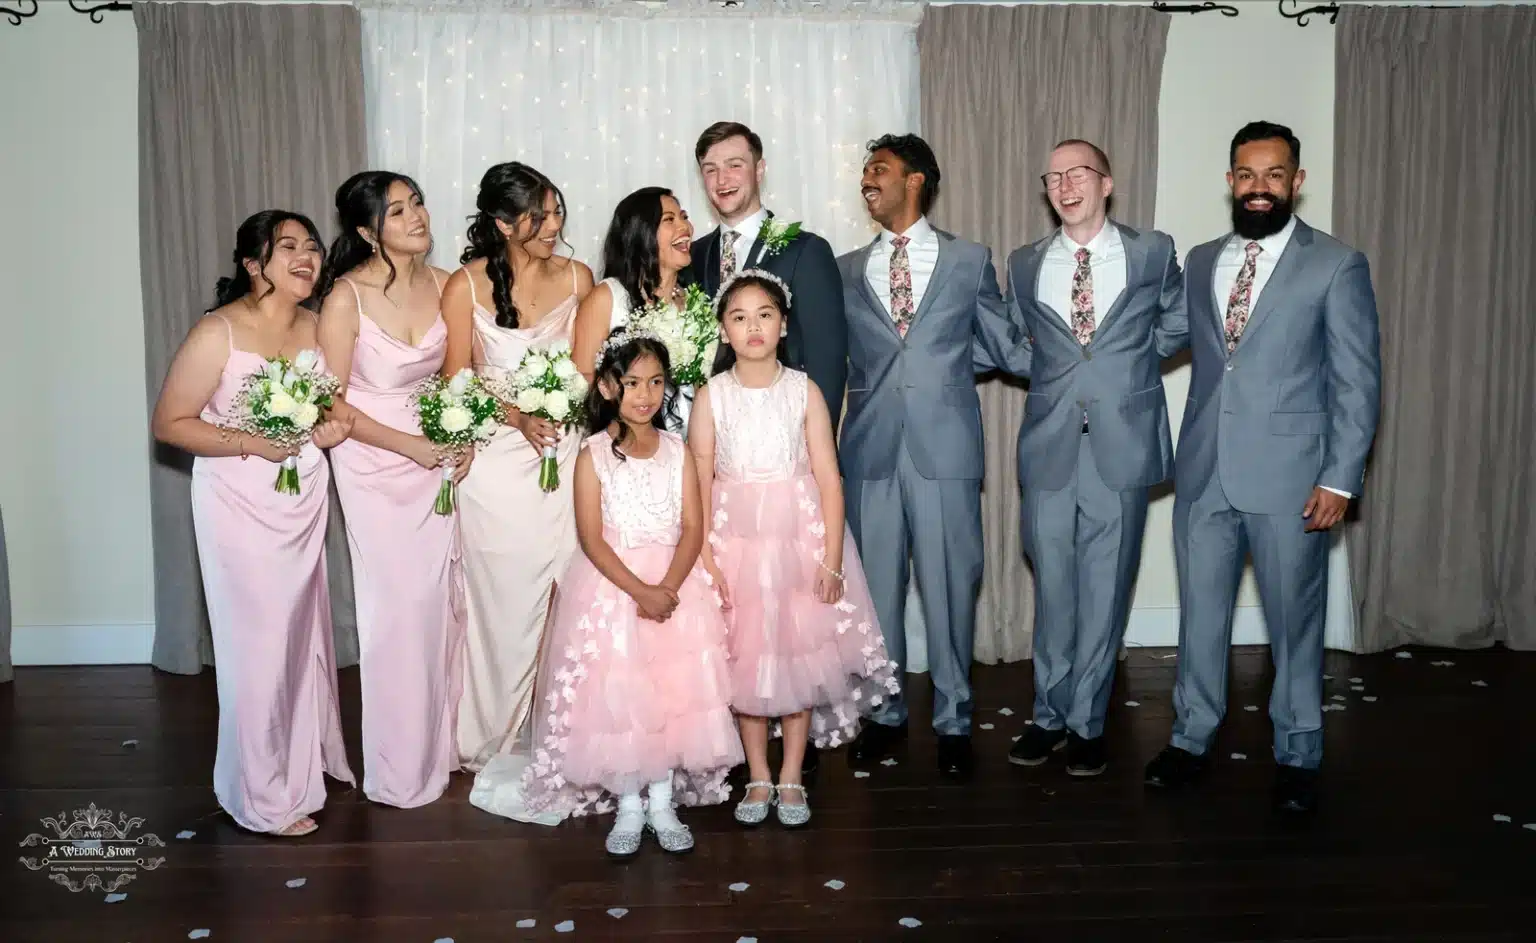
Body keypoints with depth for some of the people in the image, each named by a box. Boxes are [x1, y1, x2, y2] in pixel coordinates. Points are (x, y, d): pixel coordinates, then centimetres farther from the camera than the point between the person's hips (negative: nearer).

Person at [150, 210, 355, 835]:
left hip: (306, 501, 6)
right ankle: (264, 797, 18)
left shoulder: (317, 328, 3)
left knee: (305, 632, 16)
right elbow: (168, 423, -12)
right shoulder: (218, 333, -15)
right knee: (258, 643, 1)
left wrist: (332, 428, -4)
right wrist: (250, 442, -22)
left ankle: (307, 759, 36)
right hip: (241, 505, -6)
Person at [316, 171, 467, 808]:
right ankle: (401, 768, 19)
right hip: (375, 465, -4)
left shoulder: (442, 284, -1)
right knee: (398, 606, 1)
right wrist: (413, 445, -16)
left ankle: (441, 743, 27)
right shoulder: (346, 298, -14)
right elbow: (331, 404, -12)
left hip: (439, 460, 4)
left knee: (443, 599, 8)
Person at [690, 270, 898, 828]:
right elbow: (700, 484, -2)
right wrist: (705, 562, -8)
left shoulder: (804, 391, -2)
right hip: (735, 542, 0)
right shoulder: (712, 397, -1)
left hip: (800, 539, 0)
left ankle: (791, 778, 21)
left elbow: (828, 479, -4)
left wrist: (832, 559, -10)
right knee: (745, 657, 7)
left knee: (799, 652, 5)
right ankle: (758, 778, 23)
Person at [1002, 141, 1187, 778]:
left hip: (1122, 444, -1)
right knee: (1052, 587, 7)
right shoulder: (1024, 265, 10)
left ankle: (1087, 724, 17)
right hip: (1049, 444, 2)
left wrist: (1129, 361, 9)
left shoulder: (1153, 253, 5)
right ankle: (1051, 716, 21)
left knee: (1105, 588, 4)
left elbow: (1178, 324, 17)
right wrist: (1055, 371, 11)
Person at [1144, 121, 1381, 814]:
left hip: (1289, 474, -4)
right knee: (1199, 613, 12)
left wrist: (1339, 478, -10)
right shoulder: (1200, 262, 12)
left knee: (1294, 620, 8)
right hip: (1203, 471, 4)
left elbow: (1357, 383, -4)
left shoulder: (1337, 265, -2)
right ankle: (1191, 738, 26)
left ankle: (1296, 756, 23)